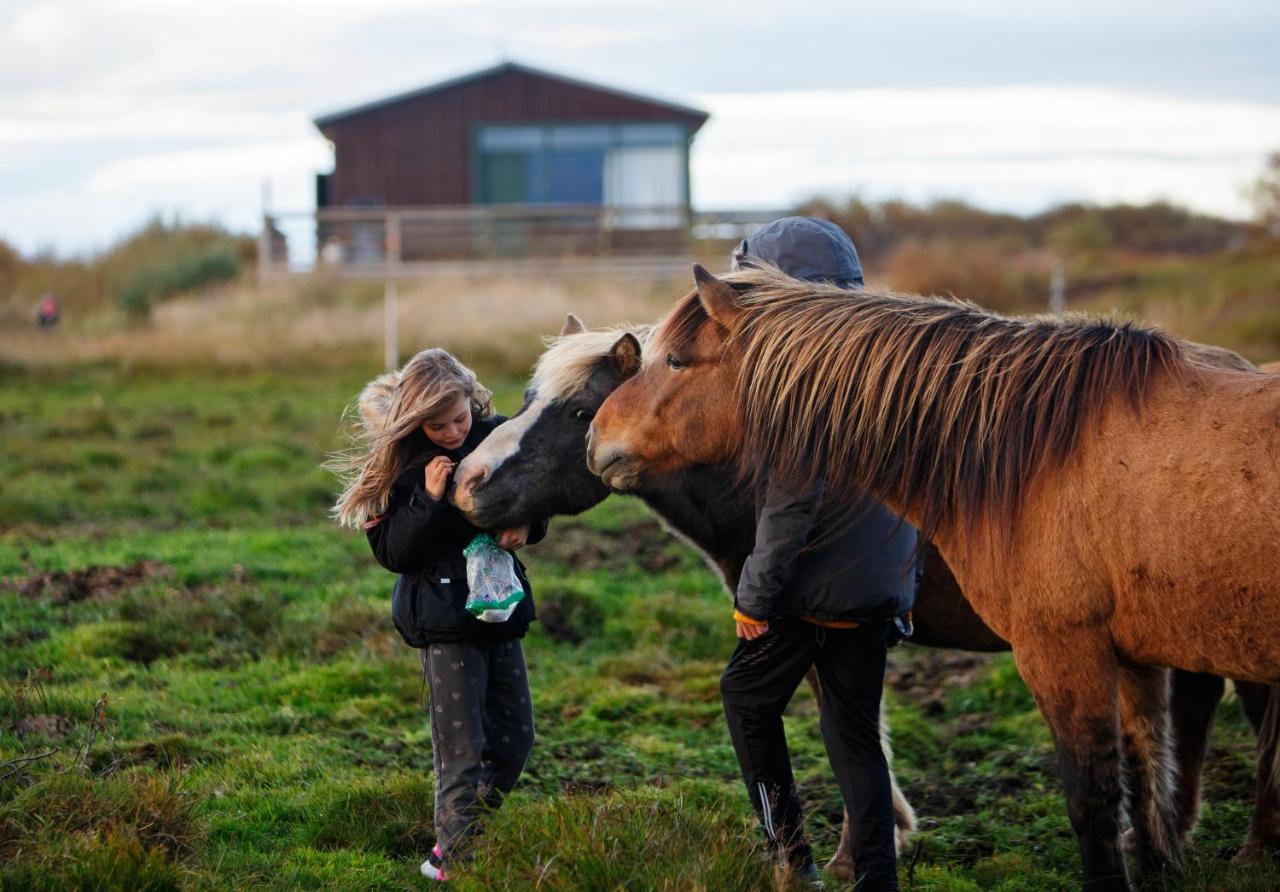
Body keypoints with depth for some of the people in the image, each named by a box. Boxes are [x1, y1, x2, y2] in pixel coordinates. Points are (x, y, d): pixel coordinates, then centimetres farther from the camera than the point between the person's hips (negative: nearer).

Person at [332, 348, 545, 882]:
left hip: (500, 612, 5)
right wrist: (429, 498, -25)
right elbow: (391, 552, -12)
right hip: (444, 622, -5)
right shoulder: (401, 465, -10)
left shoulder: (496, 437, 0)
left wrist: (526, 524, -7)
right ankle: (455, 859, 4)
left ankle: (471, 839, 26)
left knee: (514, 742, 10)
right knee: (462, 752, -6)